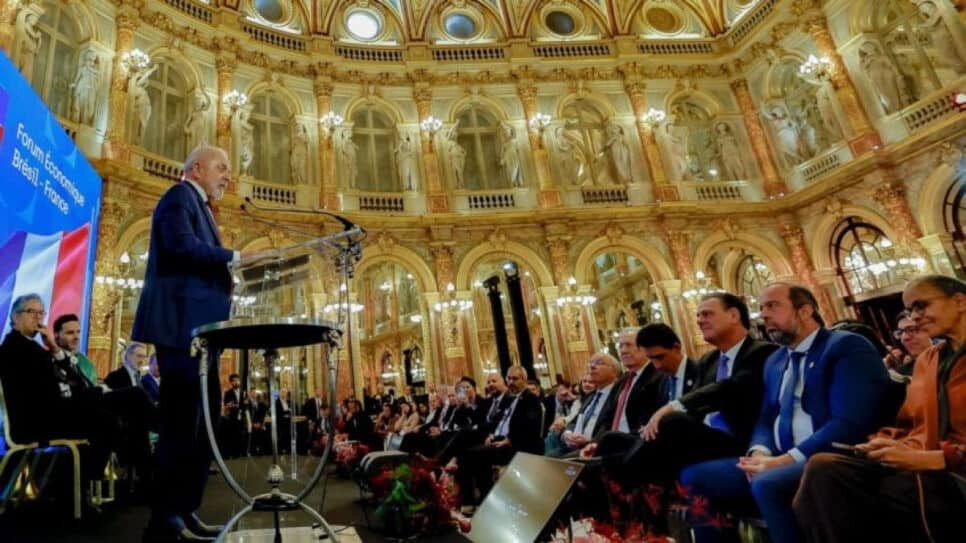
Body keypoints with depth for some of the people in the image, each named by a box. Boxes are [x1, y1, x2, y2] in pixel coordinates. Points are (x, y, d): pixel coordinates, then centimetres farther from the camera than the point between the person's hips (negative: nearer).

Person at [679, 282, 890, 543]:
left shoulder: (848, 346, -4)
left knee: (767, 483, -35)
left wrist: (787, 459, -22)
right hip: (779, 462, 7)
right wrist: (760, 453, -6)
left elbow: (849, 423, -16)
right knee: (695, 477, -5)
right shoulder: (774, 361, 18)